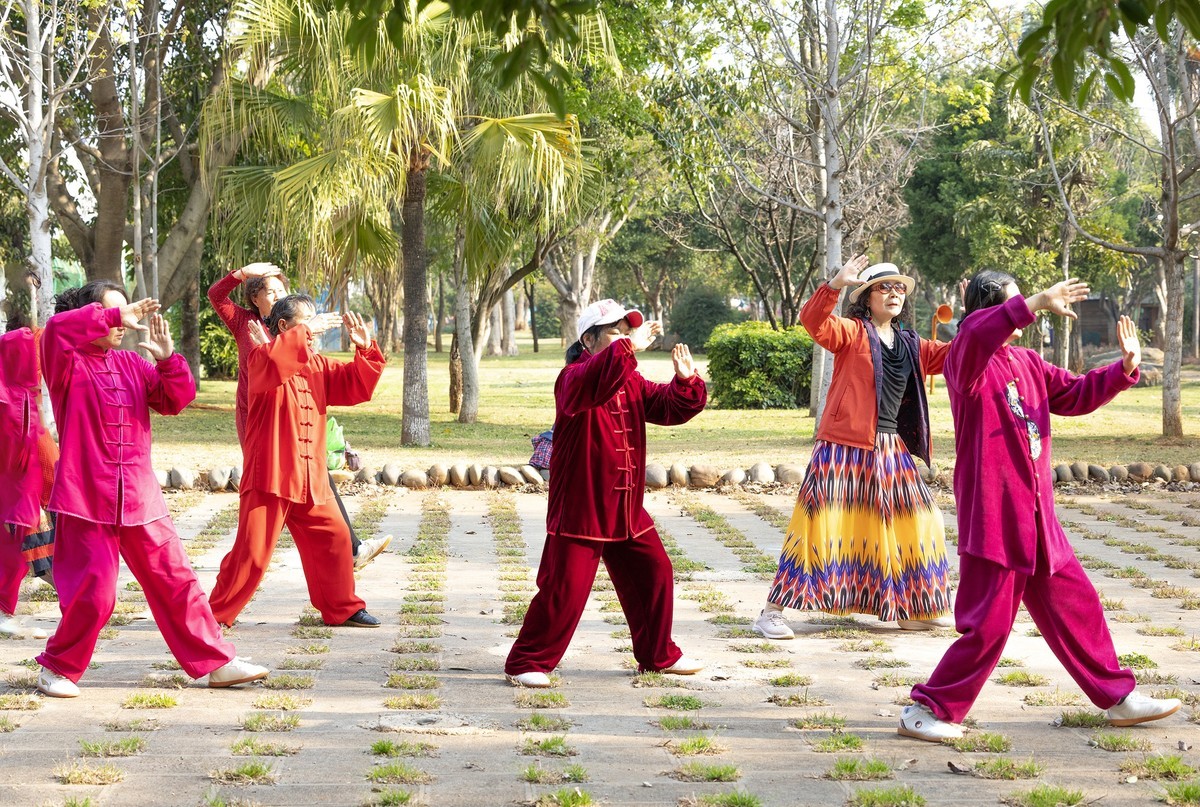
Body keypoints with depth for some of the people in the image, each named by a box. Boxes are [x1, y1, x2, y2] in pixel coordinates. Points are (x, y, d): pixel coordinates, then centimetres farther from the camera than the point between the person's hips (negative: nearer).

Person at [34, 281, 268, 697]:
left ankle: (216, 663, 15)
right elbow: (57, 328, -25)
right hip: (87, 501, -5)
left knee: (176, 581, 8)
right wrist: (117, 315, -23)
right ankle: (58, 669, 14)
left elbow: (176, 399, 5)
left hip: (140, 500, 5)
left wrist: (167, 358, -12)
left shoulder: (131, 364, 13)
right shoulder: (68, 364, -3)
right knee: (94, 593, -8)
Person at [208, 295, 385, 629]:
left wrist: (365, 349, -5)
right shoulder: (262, 359, -8)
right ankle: (217, 613, 9)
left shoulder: (318, 366, 14)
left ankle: (342, 608, 23)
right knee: (251, 551, -4)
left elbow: (357, 386, 10)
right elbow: (278, 355, -32)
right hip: (269, 477, -7)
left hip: (311, 481, 7)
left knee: (334, 539, 9)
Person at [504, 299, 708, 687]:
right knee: (564, 590, -9)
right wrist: (629, 348, -41)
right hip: (579, 510, -8)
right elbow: (598, 380, -36)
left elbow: (673, 407, 7)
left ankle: (659, 655, 30)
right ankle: (526, 663, 4)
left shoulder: (632, 383, 12)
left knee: (654, 575, 13)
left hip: (627, 510, 8)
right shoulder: (573, 378, -12)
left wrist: (686, 380, -11)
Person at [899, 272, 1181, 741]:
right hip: (992, 517, -8)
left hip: (1036, 518, 9)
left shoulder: (1026, 363, 16)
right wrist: (1037, 304, -37)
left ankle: (1119, 699, 29)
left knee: (1076, 605, 16)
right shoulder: (968, 359, -10)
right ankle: (927, 711, 4)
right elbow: (979, 333, -34)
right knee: (988, 624, -7)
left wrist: (1125, 368, 9)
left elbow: (1075, 394, 23)